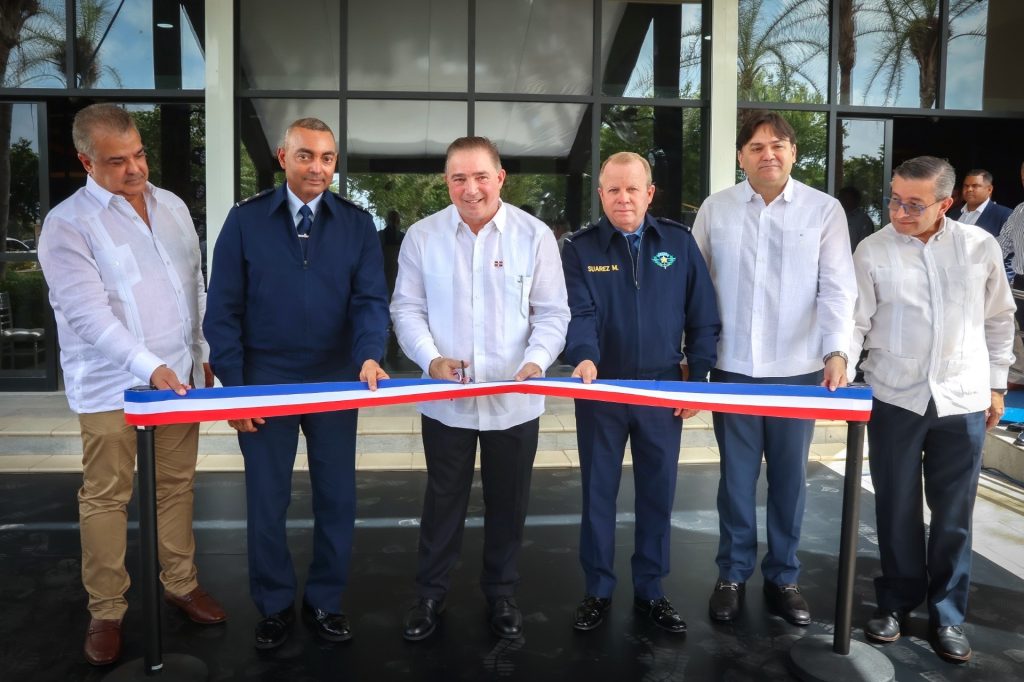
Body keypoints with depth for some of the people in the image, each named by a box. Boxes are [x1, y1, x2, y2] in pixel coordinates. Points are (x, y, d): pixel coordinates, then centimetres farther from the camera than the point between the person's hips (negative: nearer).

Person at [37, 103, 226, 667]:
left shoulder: (172, 206, 8)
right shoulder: (67, 225, -9)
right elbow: (88, 312, -19)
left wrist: (202, 354, 13)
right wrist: (149, 367, -29)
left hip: (180, 374, 5)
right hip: (111, 384, -5)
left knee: (177, 485, 14)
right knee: (105, 498, 5)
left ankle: (180, 584, 29)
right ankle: (106, 611, 20)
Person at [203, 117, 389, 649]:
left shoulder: (357, 224, 1)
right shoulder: (245, 220, -1)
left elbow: (370, 299, -6)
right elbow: (223, 309, -2)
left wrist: (369, 355, -26)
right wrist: (234, 386, -7)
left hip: (336, 384, 1)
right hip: (264, 383, -1)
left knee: (337, 499, 10)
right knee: (266, 504, 10)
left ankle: (325, 601, 30)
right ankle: (274, 605, 30)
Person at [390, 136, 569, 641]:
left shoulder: (534, 234, -4)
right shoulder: (422, 236, -1)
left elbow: (552, 313, -2)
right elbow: (407, 309, 1)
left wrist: (536, 361, -18)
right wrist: (430, 358, -16)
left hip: (515, 401, 0)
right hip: (445, 400, 0)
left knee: (508, 501, 15)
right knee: (443, 500, 14)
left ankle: (501, 593, 35)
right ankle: (430, 594, 33)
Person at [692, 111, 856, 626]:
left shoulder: (824, 210, 0)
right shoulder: (715, 209, 3)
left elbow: (838, 288, -4)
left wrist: (836, 351, -18)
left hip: (799, 369, 0)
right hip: (732, 368, 1)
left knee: (789, 478, 11)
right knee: (736, 477, 9)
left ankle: (783, 577, 27)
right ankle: (732, 574, 24)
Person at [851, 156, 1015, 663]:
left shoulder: (980, 247, 0)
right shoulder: (872, 252, -5)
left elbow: (999, 319, 10)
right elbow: (856, 321, -5)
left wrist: (996, 384, 11)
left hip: (963, 400, 1)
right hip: (895, 399, -1)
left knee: (953, 514, 10)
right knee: (896, 508, 10)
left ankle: (948, 613, 27)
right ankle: (897, 601, 29)